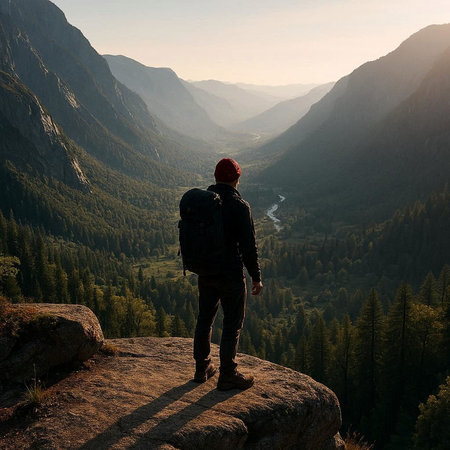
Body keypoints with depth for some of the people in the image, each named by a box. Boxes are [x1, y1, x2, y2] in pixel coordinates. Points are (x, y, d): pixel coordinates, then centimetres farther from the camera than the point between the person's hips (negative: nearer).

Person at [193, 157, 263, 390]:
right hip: (231, 275, -6)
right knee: (232, 325, 7)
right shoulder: (239, 206, -17)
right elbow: (248, 245, -16)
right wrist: (256, 277, -7)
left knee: (204, 319, 18)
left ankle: (202, 369, 31)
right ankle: (227, 376, 16)